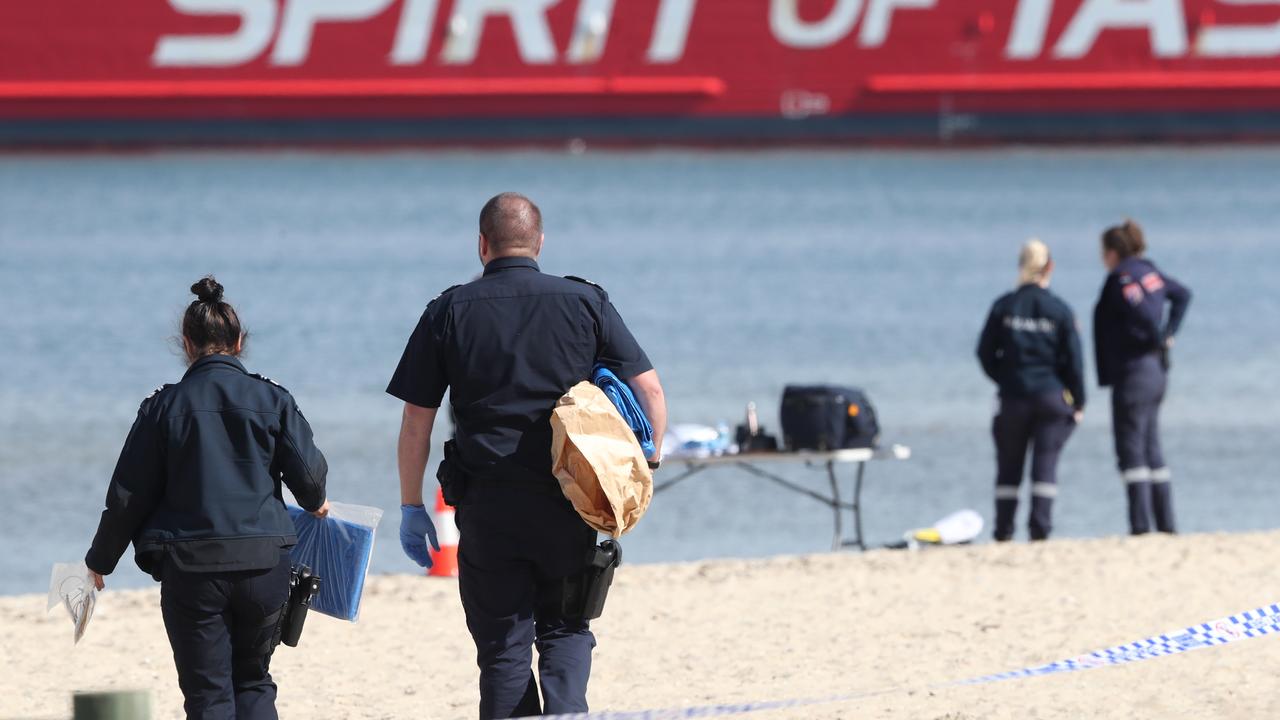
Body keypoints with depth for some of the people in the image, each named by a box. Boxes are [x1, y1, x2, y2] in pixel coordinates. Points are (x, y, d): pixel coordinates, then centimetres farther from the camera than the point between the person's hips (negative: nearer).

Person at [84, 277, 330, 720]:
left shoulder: (164, 407, -1)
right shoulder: (272, 401, 2)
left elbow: (129, 495, 2)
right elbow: (308, 473, 0)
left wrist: (101, 560, 15)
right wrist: (315, 505, 25)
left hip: (190, 566, -2)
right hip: (263, 563, 2)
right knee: (253, 683, 16)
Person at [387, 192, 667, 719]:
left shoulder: (450, 311, 3)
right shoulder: (585, 302, 4)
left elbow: (416, 419, 3)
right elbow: (649, 390, 1)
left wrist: (411, 508, 9)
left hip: (486, 502, -1)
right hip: (566, 505, 1)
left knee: (503, 646, 6)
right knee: (565, 629, 13)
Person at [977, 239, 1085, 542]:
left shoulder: (1004, 307, -2)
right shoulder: (1059, 310, -5)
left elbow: (985, 353, 2)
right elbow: (1073, 360, -3)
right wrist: (1078, 402, 5)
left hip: (1013, 397, 1)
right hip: (1052, 395, -1)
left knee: (1008, 467, 9)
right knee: (1046, 464, 1)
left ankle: (1004, 531, 10)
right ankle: (1040, 528, -7)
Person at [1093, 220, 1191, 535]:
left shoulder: (1120, 280, -14)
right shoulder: (1149, 271, 11)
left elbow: (1144, 312, -29)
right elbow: (1182, 294, 23)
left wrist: (1157, 340, -11)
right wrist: (1169, 333, 15)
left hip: (1133, 373, -9)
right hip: (1157, 371, 9)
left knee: (1131, 452, -6)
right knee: (1152, 451, 14)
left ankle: (1140, 525, -10)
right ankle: (1166, 523, 15)